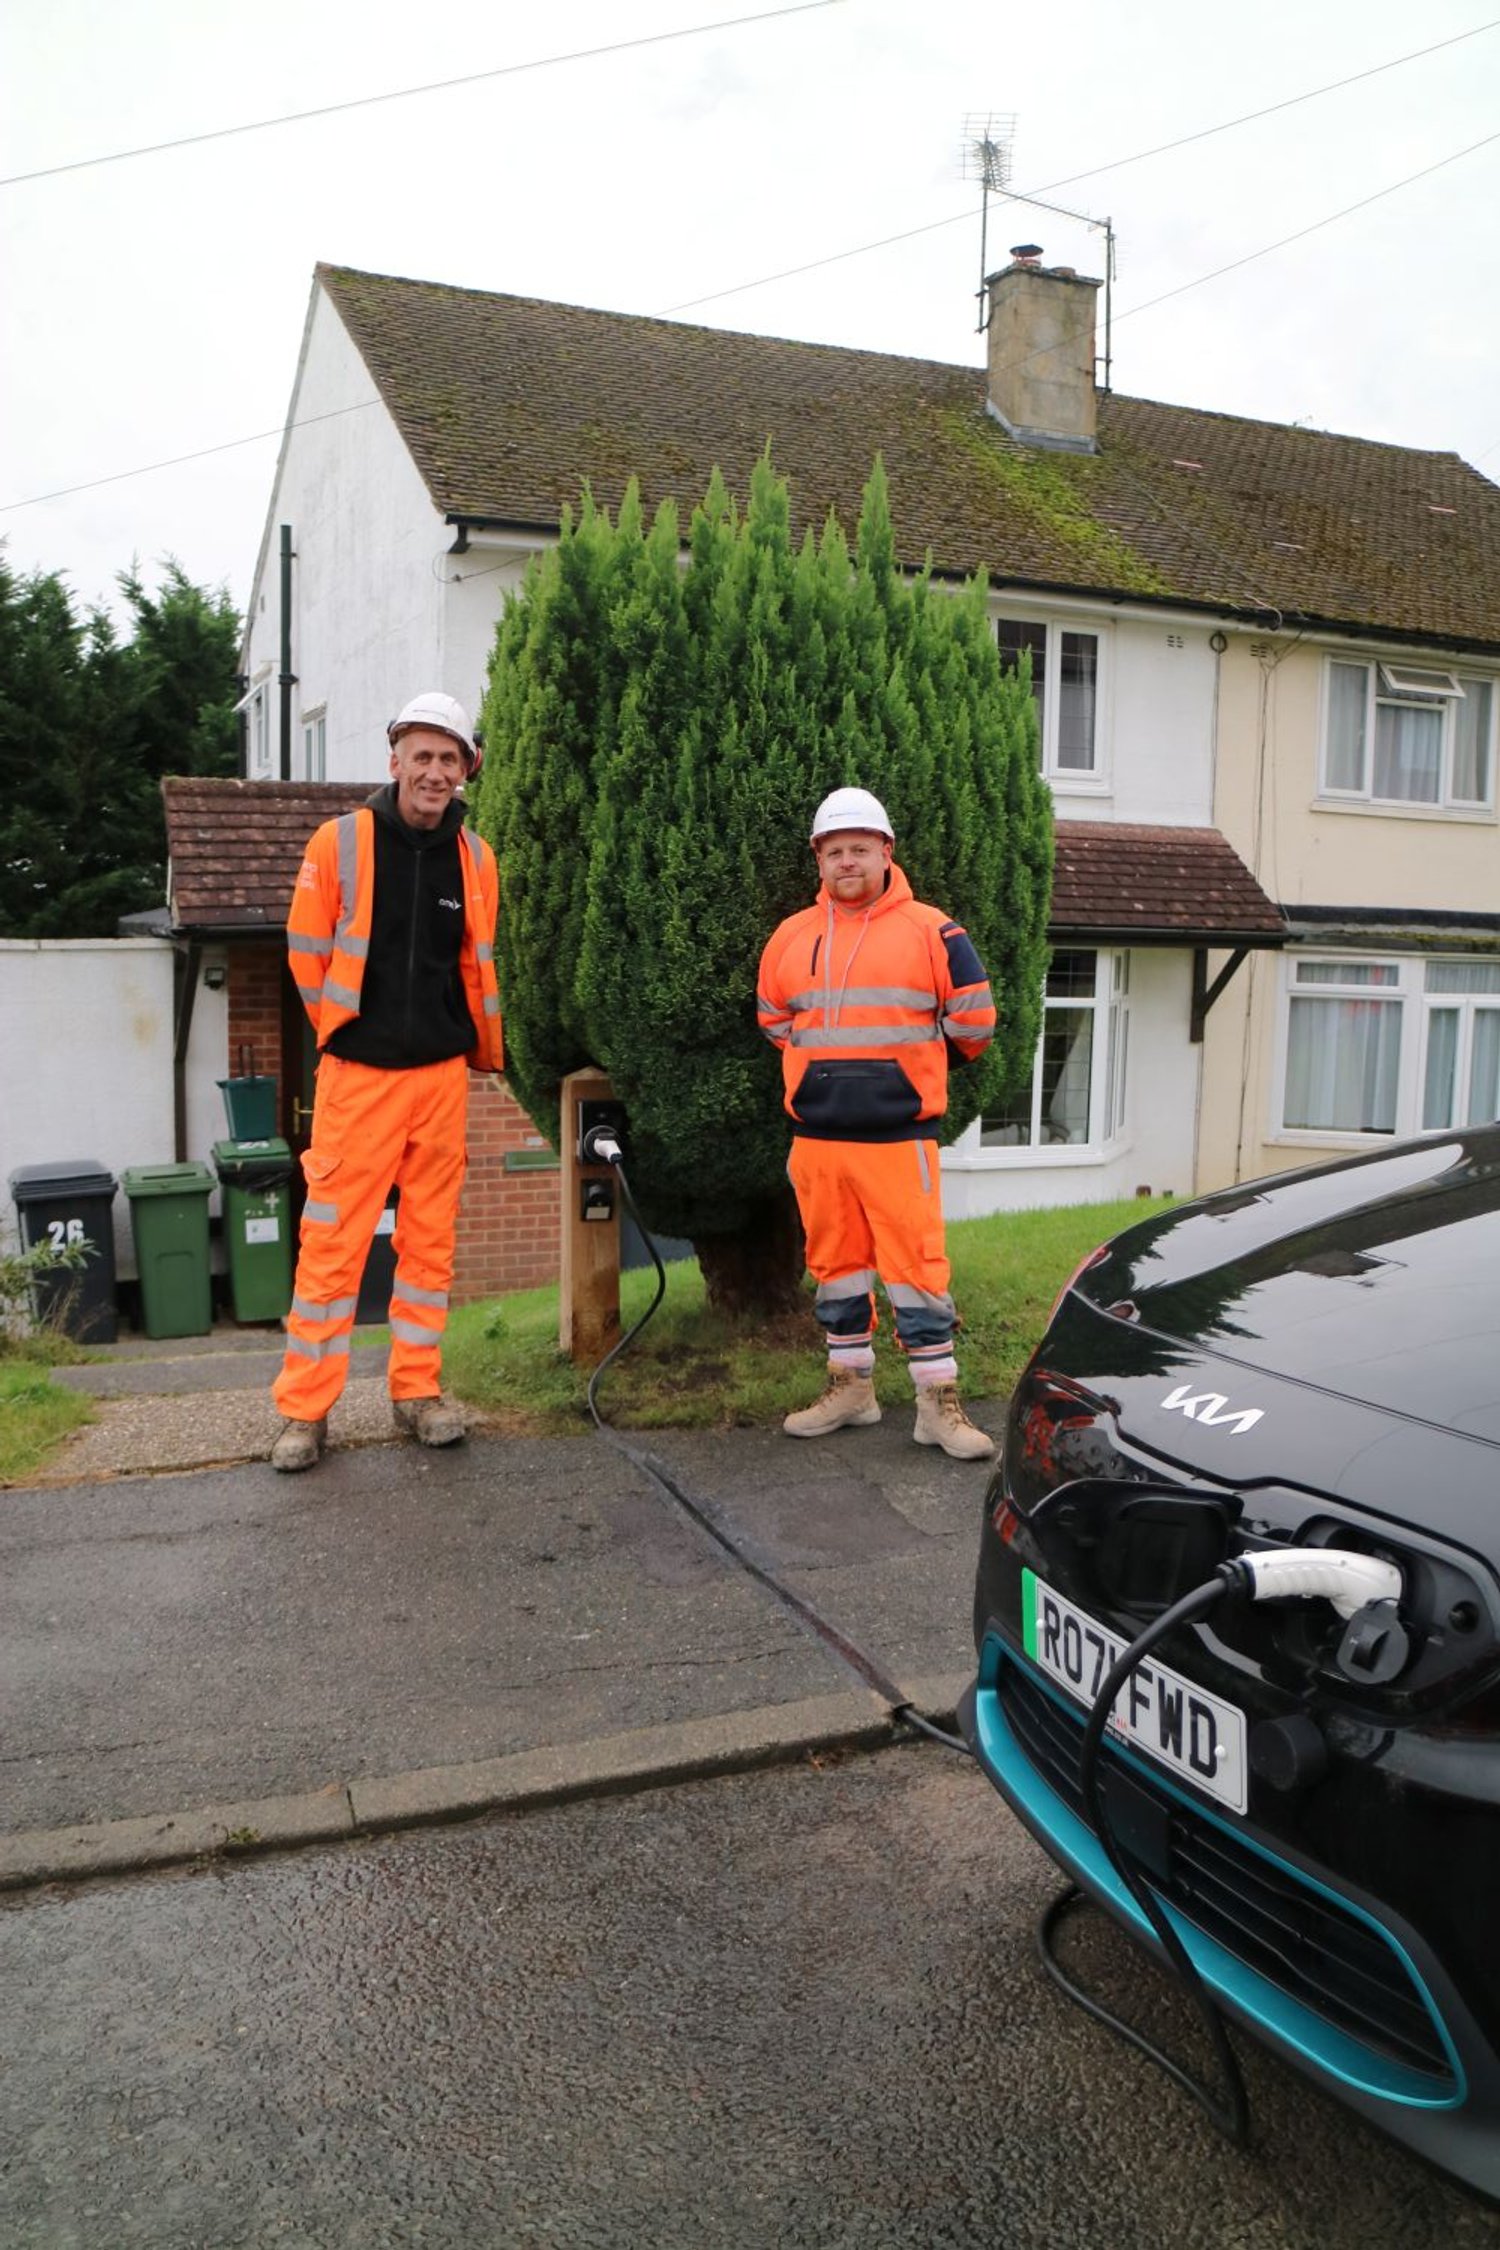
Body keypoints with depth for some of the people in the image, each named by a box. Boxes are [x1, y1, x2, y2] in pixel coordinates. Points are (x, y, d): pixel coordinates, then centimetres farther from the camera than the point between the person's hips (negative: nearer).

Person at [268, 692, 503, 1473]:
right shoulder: (339, 844, -6)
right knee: (332, 1240, -1)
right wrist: (348, 1032, 9)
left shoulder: (474, 857, 4)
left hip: (441, 1073, 3)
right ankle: (304, 1408, 9)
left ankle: (417, 1390, 21)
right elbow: (308, 953, 2)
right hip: (358, 1073, -3)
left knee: (430, 1239, 9)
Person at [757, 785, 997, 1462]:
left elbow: (974, 1019, 2)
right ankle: (850, 1386, 26)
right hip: (816, 1138, 4)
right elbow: (774, 1019, 23)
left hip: (899, 1137, -4)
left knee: (915, 1265, -4)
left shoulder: (929, 930, -3)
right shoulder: (792, 937, 8)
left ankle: (938, 1402, 5)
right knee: (836, 1263, 12)